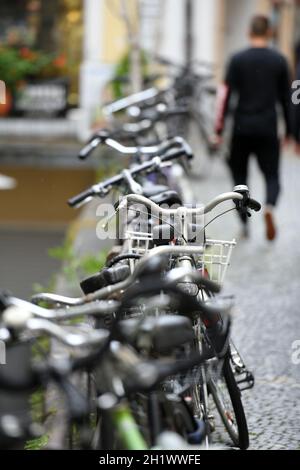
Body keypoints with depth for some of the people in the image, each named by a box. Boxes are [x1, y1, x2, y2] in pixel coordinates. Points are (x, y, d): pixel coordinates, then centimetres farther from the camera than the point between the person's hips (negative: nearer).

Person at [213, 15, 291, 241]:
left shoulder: (238, 59, -2)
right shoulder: (279, 61, 2)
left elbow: (225, 95, -6)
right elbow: (286, 98, 7)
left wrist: (219, 129, -2)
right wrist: (289, 130, 15)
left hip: (242, 128, 0)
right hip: (268, 129, 0)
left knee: (240, 175, 14)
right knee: (272, 175, 6)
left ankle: (245, 223, 12)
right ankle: (270, 206, -23)